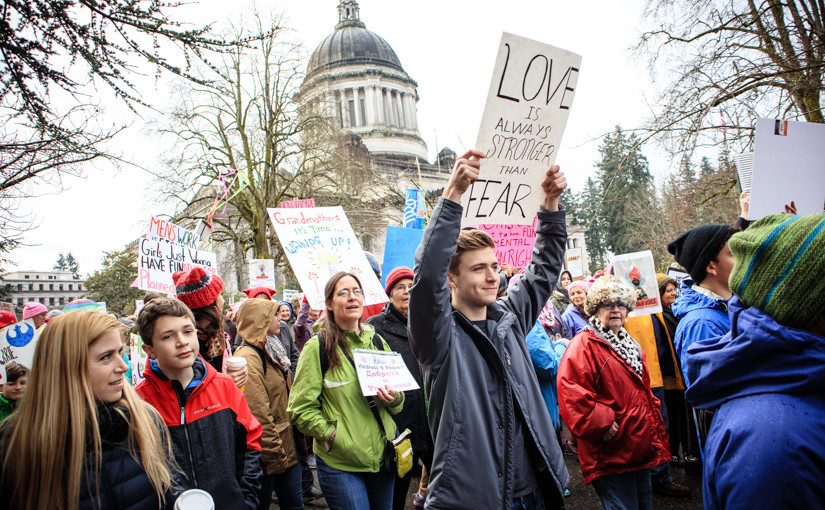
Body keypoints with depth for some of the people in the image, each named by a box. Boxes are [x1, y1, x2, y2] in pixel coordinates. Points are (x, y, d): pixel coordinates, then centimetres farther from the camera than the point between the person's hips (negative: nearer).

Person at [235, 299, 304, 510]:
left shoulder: (270, 351, 12)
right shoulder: (248, 357, -19)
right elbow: (258, 415, -22)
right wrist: (275, 457, -18)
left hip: (287, 449, 9)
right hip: (269, 458, -9)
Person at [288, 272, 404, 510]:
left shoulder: (377, 342, 8)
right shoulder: (318, 347, -7)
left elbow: (398, 402, 14)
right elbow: (301, 409, -8)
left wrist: (394, 398, -8)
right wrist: (334, 436, -16)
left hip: (381, 455, 5)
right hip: (340, 463, -5)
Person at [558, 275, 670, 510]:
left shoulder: (630, 344, 16)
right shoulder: (584, 344, -14)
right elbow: (569, 390, -27)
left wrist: (655, 426, 20)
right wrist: (601, 423, -25)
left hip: (641, 448, 9)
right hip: (611, 454, -9)